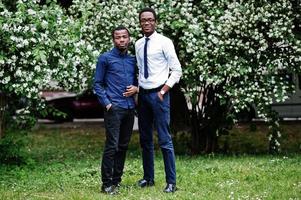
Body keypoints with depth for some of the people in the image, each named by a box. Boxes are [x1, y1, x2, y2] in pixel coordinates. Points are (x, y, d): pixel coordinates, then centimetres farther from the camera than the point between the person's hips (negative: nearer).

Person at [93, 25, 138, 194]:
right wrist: (107, 103, -10)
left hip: (130, 109, 5)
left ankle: (117, 180, 18)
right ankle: (107, 183, -6)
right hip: (114, 108, -5)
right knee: (112, 146, -10)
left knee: (123, 146, 9)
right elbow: (97, 84, 0)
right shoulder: (105, 58, 1)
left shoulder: (133, 60, 14)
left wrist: (136, 88, 0)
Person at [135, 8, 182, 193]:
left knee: (165, 139, -7)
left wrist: (163, 91, -12)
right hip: (143, 94, 6)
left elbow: (177, 70, -6)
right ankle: (148, 177, 22)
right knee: (145, 139, 12)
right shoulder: (138, 44, 11)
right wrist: (138, 89, 8)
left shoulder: (164, 42, -6)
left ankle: (171, 182, -2)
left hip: (158, 94, -6)